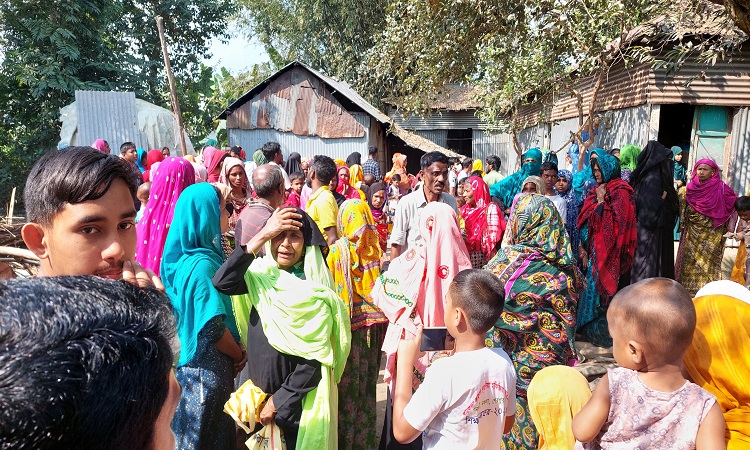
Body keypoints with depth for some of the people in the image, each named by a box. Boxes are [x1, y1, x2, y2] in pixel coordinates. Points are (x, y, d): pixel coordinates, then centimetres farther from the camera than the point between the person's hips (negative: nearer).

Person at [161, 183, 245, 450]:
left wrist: (236, 352, 6)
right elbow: (213, 327, -26)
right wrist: (239, 355, -7)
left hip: (188, 364, 9)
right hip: (206, 369, -9)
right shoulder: (202, 264, -23)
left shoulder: (184, 257, 5)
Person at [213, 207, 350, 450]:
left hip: (300, 400, -4)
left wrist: (278, 401, -13)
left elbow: (315, 358, -16)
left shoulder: (317, 293, -15)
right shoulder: (260, 274, -5)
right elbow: (222, 283, -24)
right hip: (260, 391, 4)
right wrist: (262, 235, -26)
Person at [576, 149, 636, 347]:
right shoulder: (598, 190, 14)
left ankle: (605, 333, 9)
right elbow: (585, 221, 13)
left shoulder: (620, 192, -10)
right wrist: (582, 246, 7)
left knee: (604, 288, -2)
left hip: (609, 252, -8)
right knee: (592, 285, 11)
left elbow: (615, 221, -19)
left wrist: (601, 201, -16)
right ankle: (591, 330, 21)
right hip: (594, 250, 8)